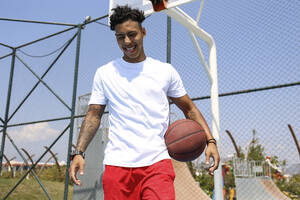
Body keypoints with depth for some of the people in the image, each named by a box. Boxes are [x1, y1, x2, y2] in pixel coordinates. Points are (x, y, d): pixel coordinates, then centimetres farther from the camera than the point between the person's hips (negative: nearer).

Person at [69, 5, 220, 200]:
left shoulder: (166, 71, 8)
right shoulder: (104, 73, 9)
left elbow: (189, 108, 12)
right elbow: (94, 116, 8)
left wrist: (210, 140, -2)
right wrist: (79, 152, -4)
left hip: (157, 162, 0)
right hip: (117, 163, 1)